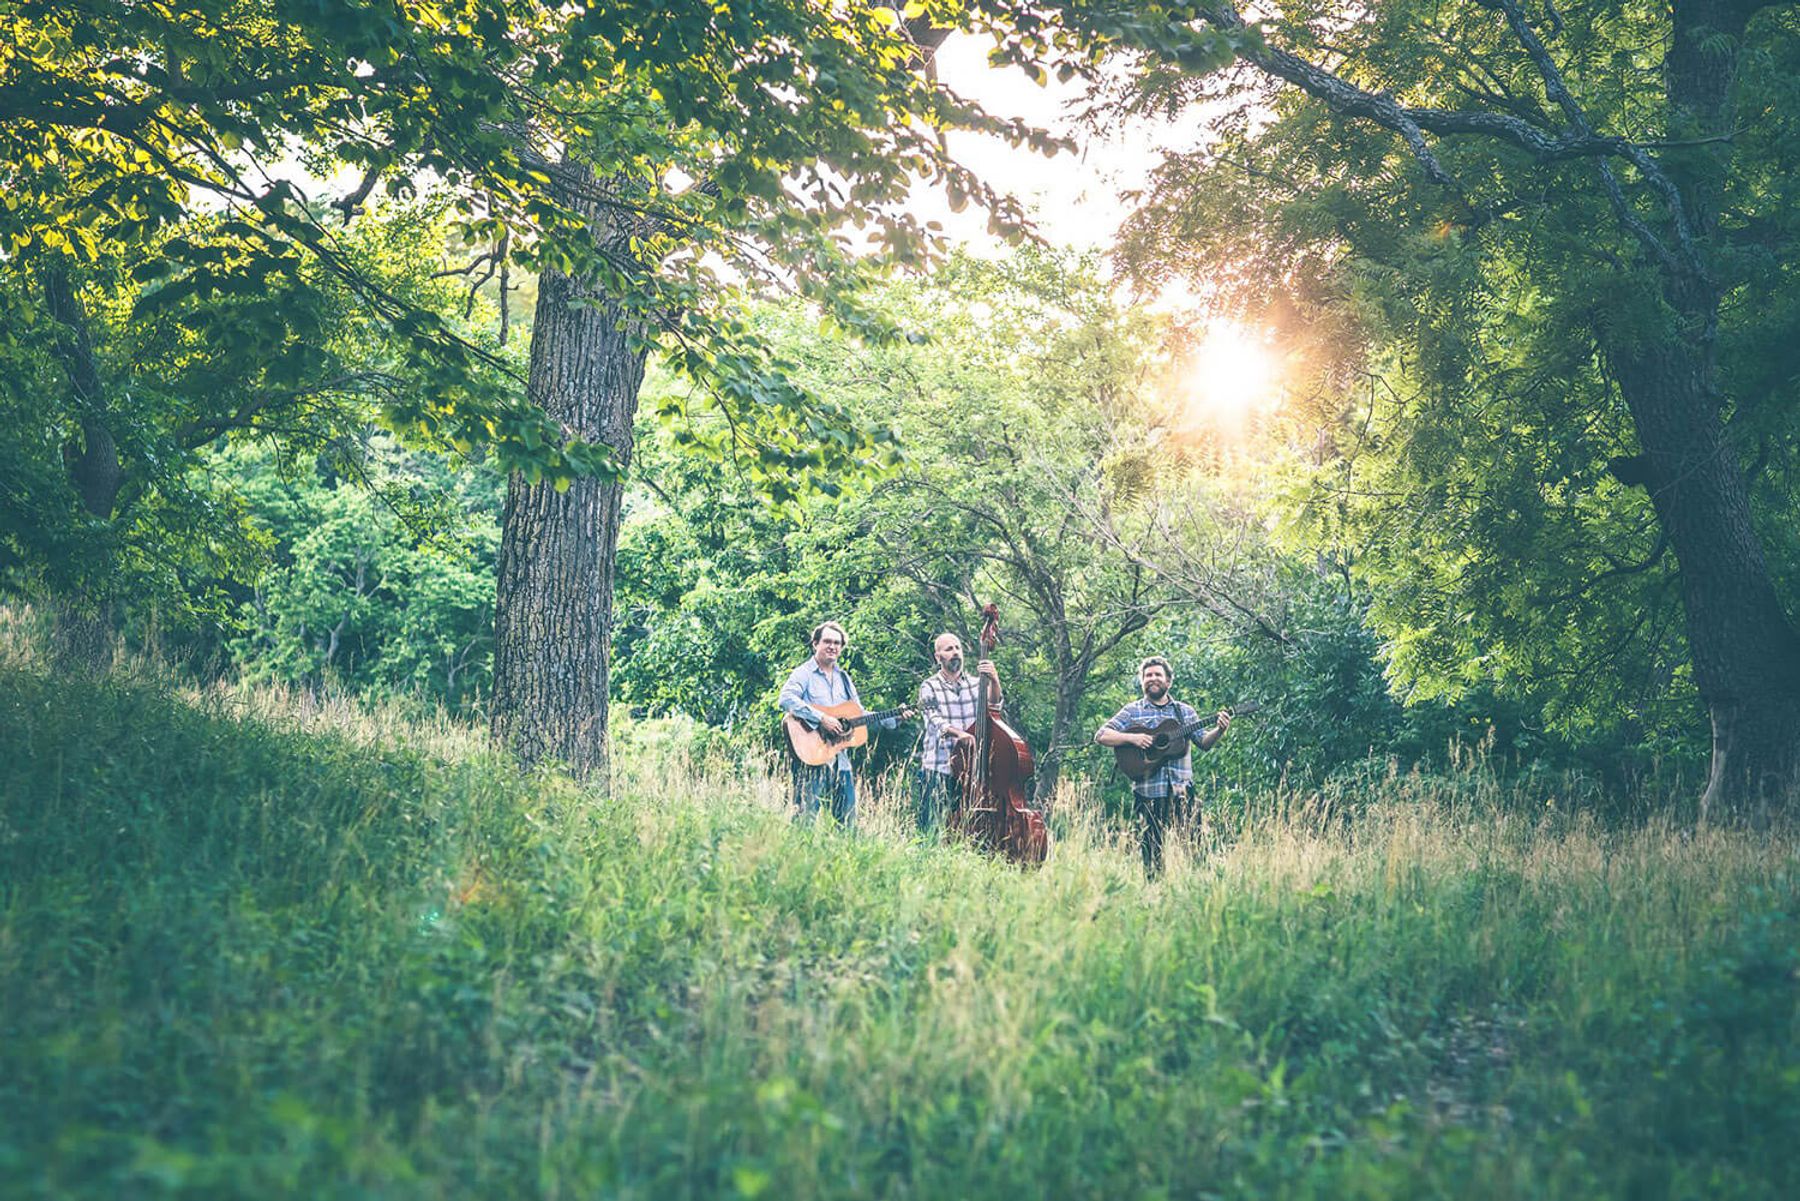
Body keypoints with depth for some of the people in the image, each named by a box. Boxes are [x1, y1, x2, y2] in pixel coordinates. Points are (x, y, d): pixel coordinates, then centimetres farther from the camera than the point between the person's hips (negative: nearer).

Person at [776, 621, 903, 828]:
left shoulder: (844, 679, 20)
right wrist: (820, 718, -24)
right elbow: (786, 699, -20)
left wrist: (893, 719, 12)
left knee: (847, 817, 6)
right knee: (806, 814, -12)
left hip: (840, 756, 7)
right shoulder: (804, 674, -1)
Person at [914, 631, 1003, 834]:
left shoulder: (976, 683, 12)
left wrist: (994, 681, -27)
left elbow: (993, 702, -6)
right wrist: (958, 733, -30)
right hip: (938, 770, -2)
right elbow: (934, 720, -10)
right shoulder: (929, 686, 4)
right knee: (933, 829, -6)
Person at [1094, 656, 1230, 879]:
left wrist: (1219, 730, -7)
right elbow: (1101, 736, 1)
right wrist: (1132, 737, -14)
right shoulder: (1132, 711, 8)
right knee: (1151, 846, -4)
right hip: (1147, 791, -2)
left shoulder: (1184, 711, 16)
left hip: (1181, 790, 2)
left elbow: (1204, 742, 14)